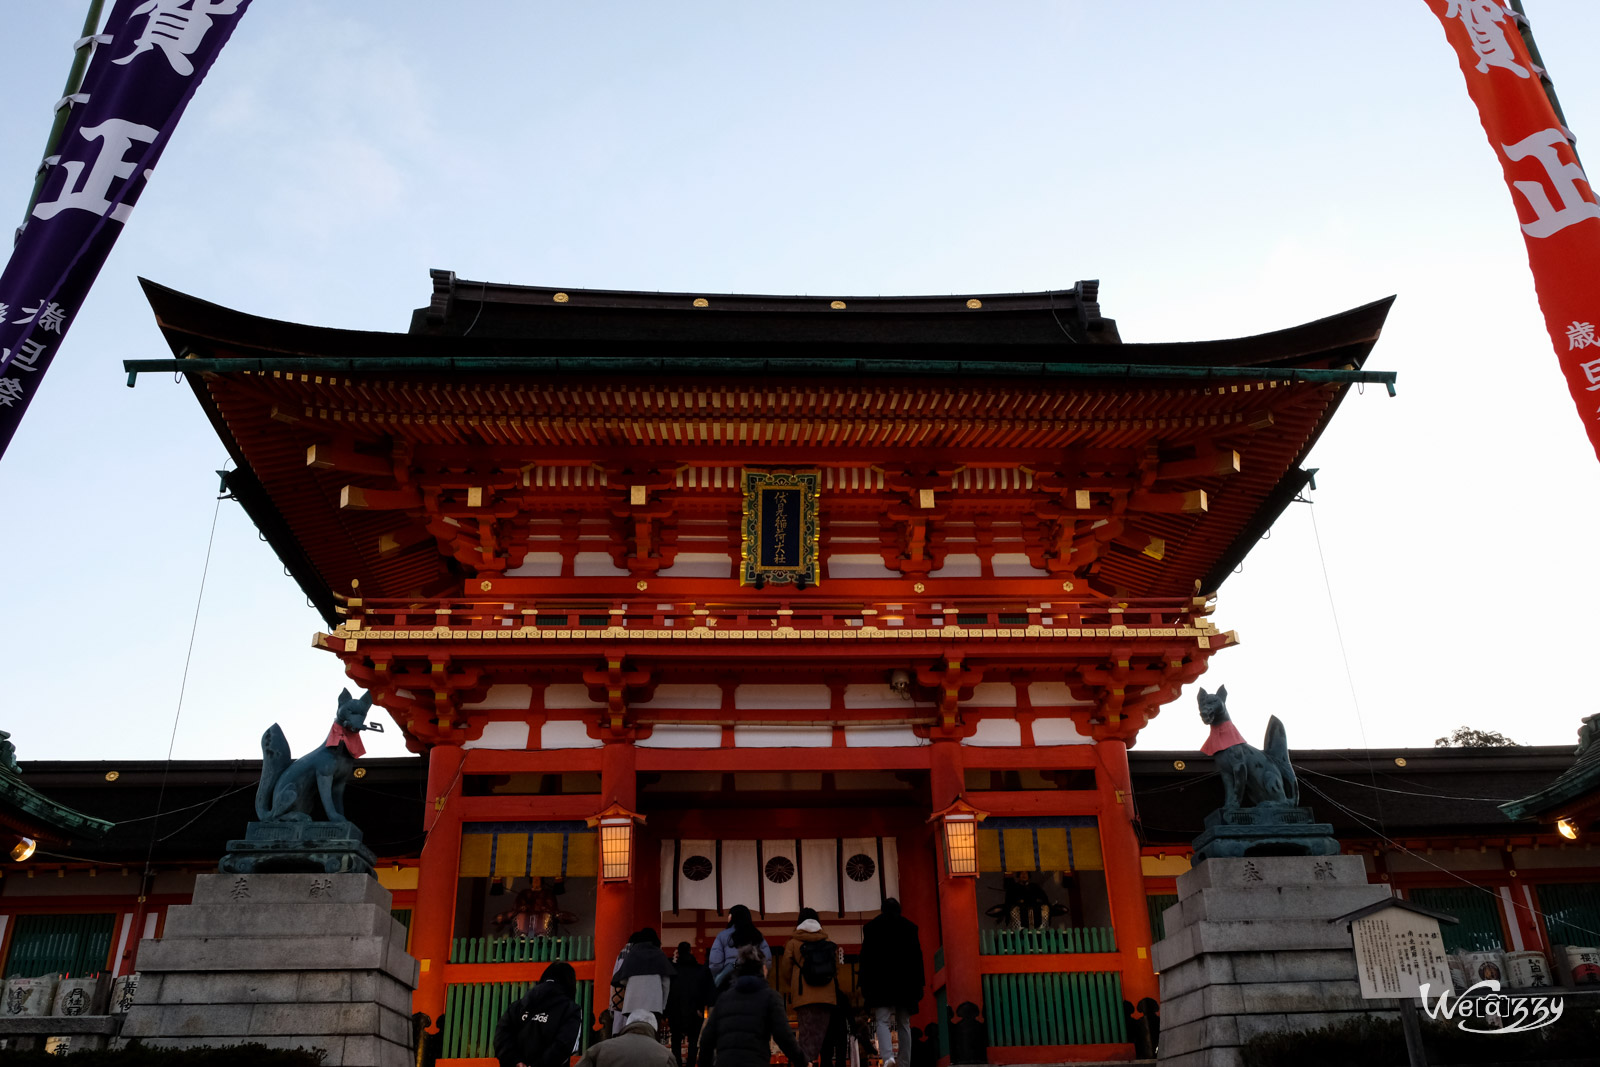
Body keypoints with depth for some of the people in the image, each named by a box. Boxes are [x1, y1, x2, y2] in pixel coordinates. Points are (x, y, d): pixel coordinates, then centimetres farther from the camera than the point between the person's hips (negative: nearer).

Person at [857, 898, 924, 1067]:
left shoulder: (871, 927, 6)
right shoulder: (910, 927, 9)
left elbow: (865, 959, 2)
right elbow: (917, 957, 5)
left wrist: (864, 986, 2)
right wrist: (918, 984, 6)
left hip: (880, 981, -2)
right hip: (905, 982, 2)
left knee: (882, 1021, -7)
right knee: (904, 1024, 8)